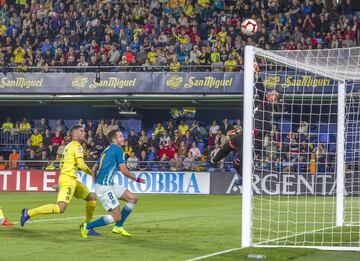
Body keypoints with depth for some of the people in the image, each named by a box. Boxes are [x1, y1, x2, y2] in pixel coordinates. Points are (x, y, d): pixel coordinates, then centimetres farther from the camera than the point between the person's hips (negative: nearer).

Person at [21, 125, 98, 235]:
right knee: (60, 208, -21)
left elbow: (61, 165, 23)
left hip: (72, 180, 10)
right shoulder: (77, 146, -6)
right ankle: (29, 213, -17)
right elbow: (81, 164, -16)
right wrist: (92, 173, -2)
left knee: (92, 197, 13)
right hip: (68, 179, -10)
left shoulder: (69, 146, 22)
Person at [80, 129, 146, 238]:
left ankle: (118, 227, 18)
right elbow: (124, 170, -13)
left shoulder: (107, 150, 18)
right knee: (116, 216, -9)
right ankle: (87, 227, -3)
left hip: (110, 185, 10)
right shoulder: (118, 149, -10)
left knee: (133, 198, 11)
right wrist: (136, 179, 1)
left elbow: (94, 169, 20)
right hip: (104, 187, -10)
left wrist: (96, 183, 28)